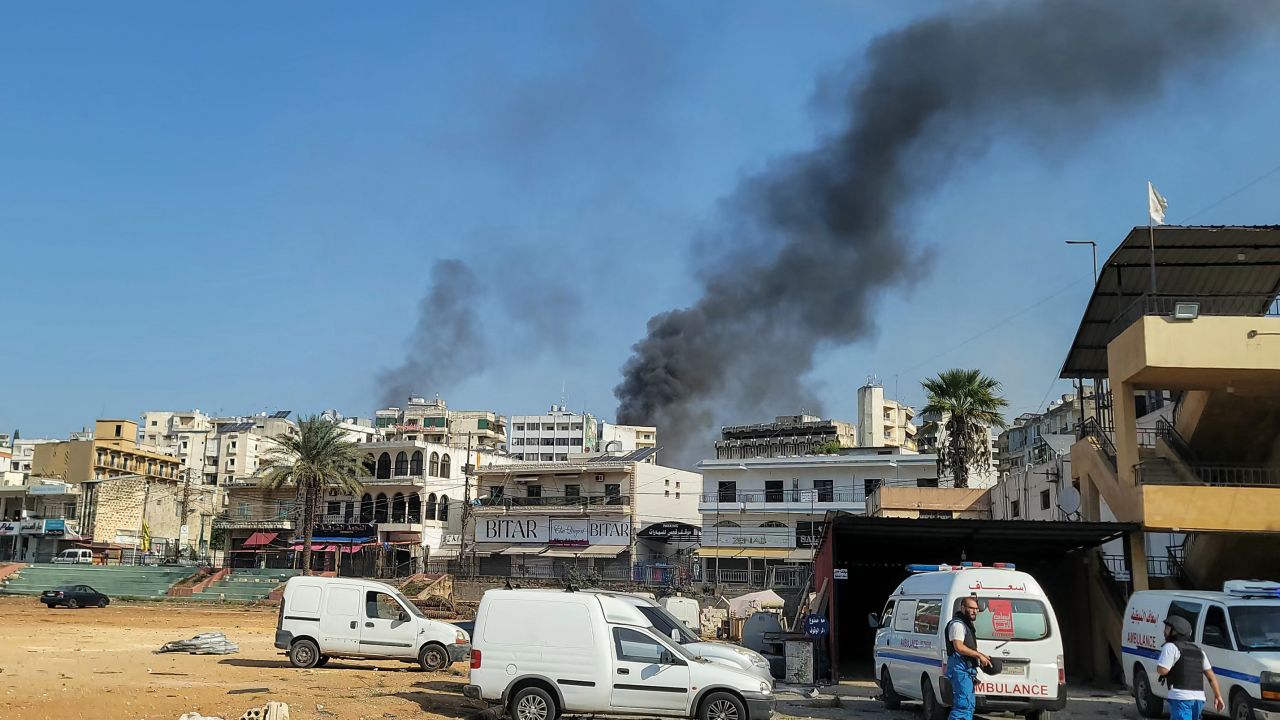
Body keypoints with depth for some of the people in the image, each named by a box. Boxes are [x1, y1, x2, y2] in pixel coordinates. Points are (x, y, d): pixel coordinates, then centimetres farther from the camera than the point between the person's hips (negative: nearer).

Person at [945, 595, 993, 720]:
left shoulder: (967, 624, 23)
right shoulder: (957, 624, -11)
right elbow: (959, 647, -22)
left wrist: (981, 656, 16)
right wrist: (979, 655, -17)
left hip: (967, 669, 11)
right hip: (960, 668, -11)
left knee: (969, 705, 14)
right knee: (964, 704, -16)